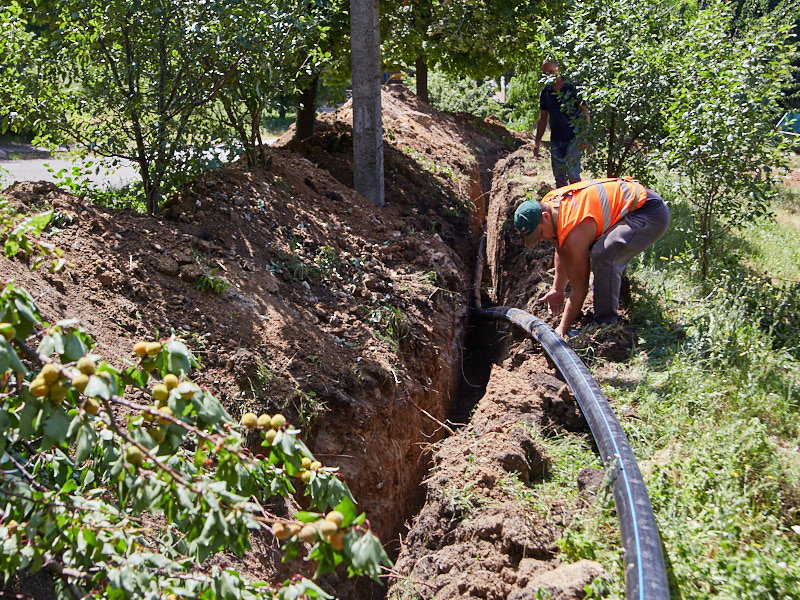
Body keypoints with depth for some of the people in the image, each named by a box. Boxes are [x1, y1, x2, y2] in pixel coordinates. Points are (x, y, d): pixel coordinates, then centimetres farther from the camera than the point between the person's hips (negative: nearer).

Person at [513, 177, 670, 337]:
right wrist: (557, 290, 16)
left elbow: (579, 288, -20)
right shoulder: (547, 203, -2)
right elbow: (561, 253, 13)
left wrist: (562, 330, -13)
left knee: (603, 256, -31)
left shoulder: (573, 234, -28)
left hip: (652, 214, -11)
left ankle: (606, 324, -17)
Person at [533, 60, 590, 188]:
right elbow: (543, 119, 17)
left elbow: (585, 113, -4)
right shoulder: (545, 92, 9)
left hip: (573, 139, -5)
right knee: (559, 176, 6)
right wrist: (537, 142, 13)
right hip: (556, 140, 5)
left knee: (572, 174, -11)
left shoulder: (572, 87, -5)